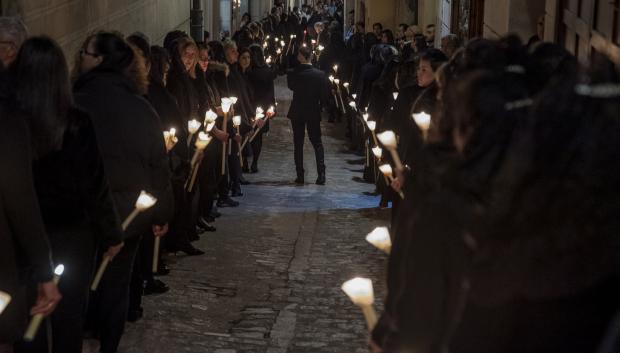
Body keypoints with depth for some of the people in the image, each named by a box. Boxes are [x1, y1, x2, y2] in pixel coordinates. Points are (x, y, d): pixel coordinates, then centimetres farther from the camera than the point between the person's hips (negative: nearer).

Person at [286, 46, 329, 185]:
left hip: (297, 112, 0)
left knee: (298, 144, 8)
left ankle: (300, 175, 6)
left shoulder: (293, 74, -11)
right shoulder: (320, 74, -10)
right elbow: (324, 95, -5)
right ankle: (321, 175, -1)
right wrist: (320, 107, 9)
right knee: (317, 142, 9)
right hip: (314, 112, 0)